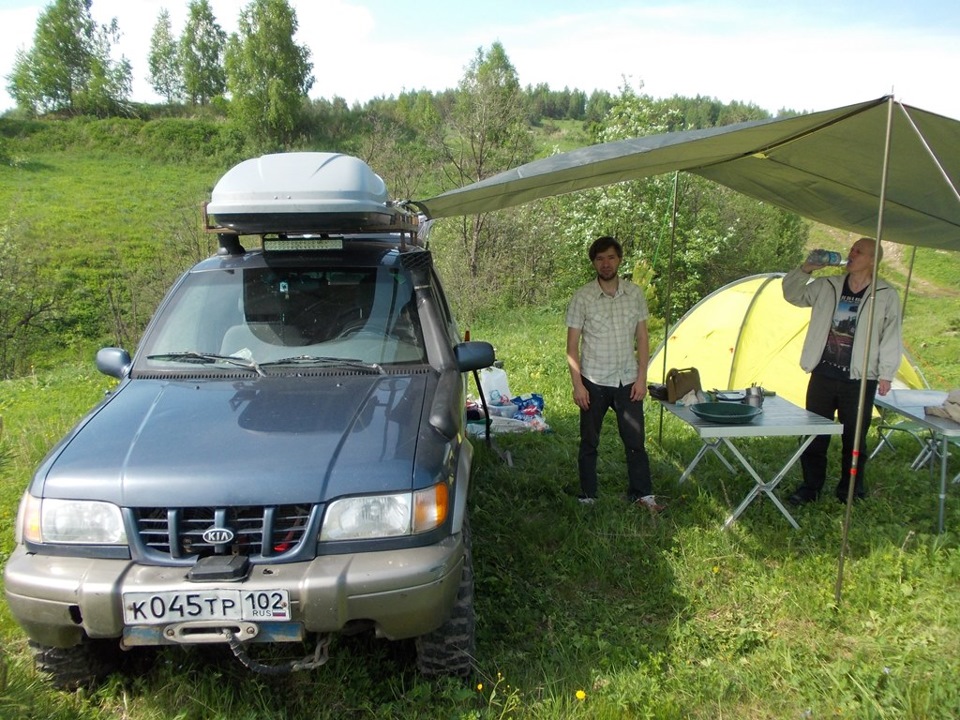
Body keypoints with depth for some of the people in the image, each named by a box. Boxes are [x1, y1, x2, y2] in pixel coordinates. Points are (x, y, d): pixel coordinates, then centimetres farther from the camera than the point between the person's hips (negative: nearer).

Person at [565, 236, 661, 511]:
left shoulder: (635, 294, 0)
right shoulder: (582, 298, -8)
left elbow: (642, 339, 6)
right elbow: (572, 345, -6)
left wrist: (641, 377, -1)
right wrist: (577, 384, -11)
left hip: (627, 381, 2)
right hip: (594, 383, -2)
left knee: (635, 441, 8)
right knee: (589, 443, 9)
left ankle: (642, 493, 24)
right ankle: (587, 496, 23)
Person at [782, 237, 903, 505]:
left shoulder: (886, 296, -3)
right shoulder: (827, 286, 5)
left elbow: (891, 338, -1)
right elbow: (792, 294, 10)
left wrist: (886, 373, -5)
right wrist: (806, 269, -4)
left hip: (859, 380, -2)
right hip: (823, 375, 3)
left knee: (855, 438, 8)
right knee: (815, 435, 8)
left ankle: (850, 490, 25)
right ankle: (810, 487, 21)